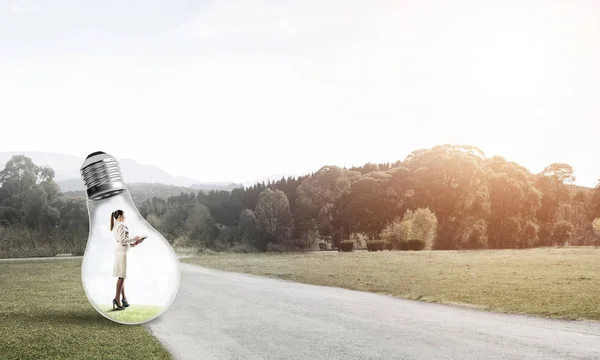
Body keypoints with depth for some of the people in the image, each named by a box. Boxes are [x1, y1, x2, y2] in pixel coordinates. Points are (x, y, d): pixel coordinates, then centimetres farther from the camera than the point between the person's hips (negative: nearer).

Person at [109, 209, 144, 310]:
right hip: (122, 251, -10)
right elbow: (122, 241, -19)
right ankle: (117, 298, -10)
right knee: (121, 276, -8)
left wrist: (133, 244, 14)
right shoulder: (122, 225, -12)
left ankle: (123, 298, 16)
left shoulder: (115, 226, 19)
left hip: (119, 250, 10)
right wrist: (134, 239, -10)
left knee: (122, 276, 12)